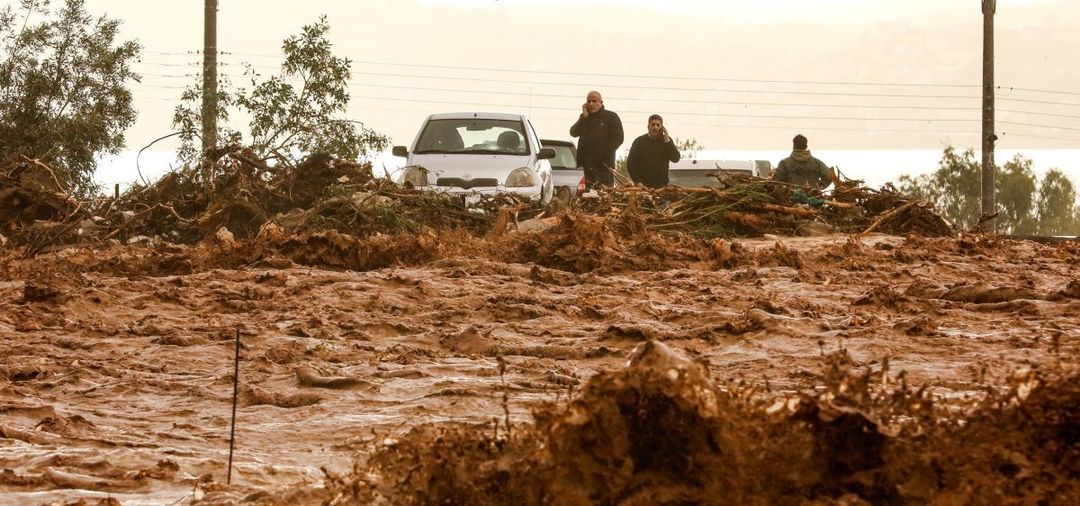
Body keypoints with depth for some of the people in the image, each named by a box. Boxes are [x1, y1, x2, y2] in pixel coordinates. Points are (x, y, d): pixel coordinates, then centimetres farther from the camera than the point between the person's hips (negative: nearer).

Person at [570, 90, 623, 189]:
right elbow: (573, 133, 5)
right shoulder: (584, 119, 19)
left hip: (604, 165, -5)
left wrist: (605, 154, -13)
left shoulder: (611, 117, 3)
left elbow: (618, 138, -4)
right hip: (588, 164, 5)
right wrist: (584, 117, -3)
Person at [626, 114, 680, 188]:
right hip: (643, 185, -2)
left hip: (662, 185, 2)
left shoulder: (667, 141, 8)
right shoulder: (639, 142, 2)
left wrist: (666, 140, -11)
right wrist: (637, 182, -9)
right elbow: (630, 163, 1)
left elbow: (676, 159, -4)